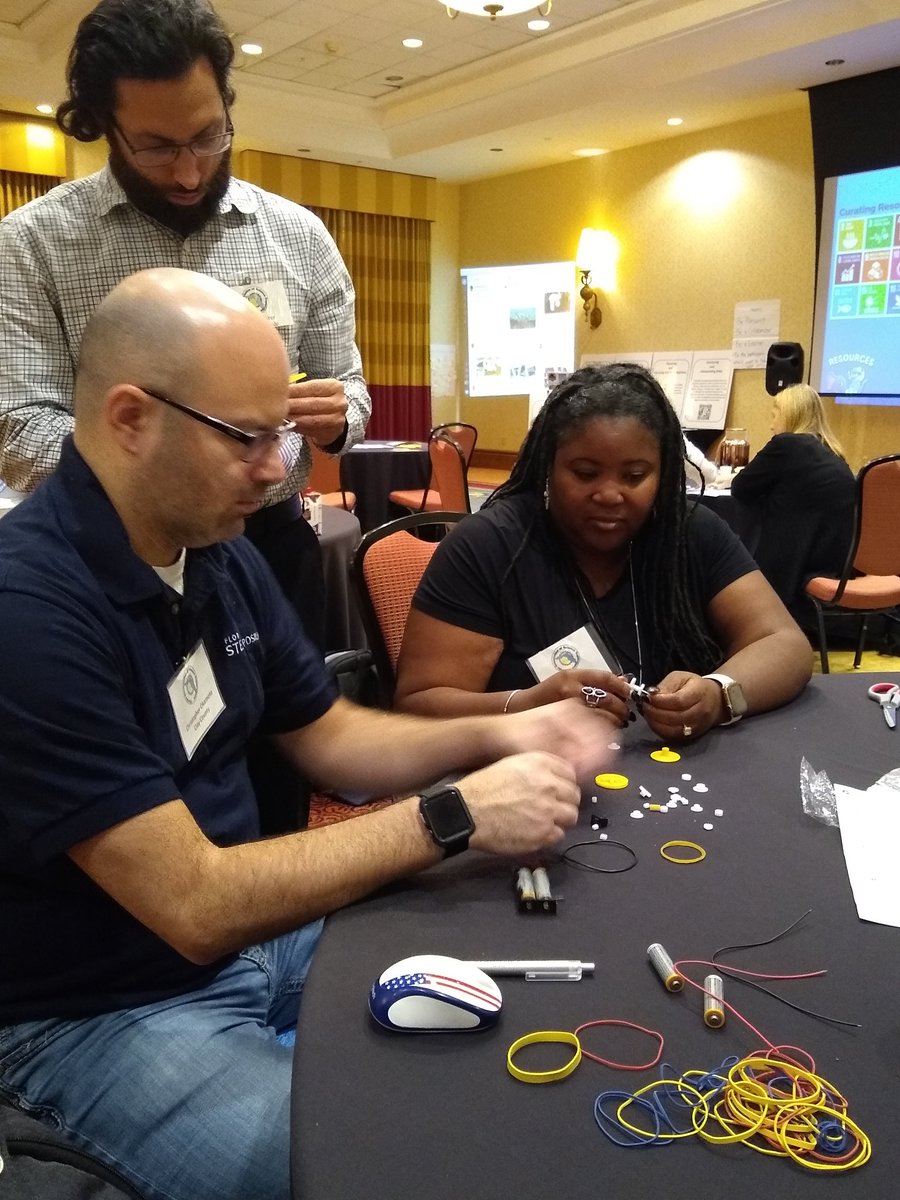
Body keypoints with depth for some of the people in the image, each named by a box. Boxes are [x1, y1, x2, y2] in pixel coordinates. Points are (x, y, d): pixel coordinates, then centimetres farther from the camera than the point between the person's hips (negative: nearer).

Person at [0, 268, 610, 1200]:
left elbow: (329, 740, 7)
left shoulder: (218, 555, -2)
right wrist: (454, 817, -26)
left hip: (251, 924, 7)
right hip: (105, 1010, -7)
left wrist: (492, 736, -9)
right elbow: (196, 905, -29)